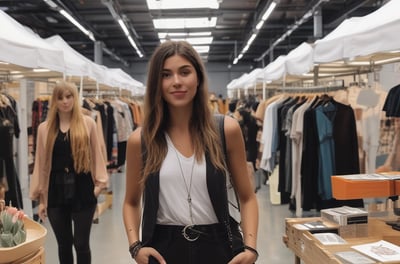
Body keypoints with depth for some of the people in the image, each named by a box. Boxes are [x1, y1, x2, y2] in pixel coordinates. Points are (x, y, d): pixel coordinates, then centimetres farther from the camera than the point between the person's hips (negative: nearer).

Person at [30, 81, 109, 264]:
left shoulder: (88, 123, 1)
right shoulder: (45, 128, 5)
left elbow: (96, 156, 4)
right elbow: (41, 163, 6)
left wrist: (99, 183, -3)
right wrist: (40, 197, 6)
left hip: (82, 191, -2)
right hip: (56, 193, 2)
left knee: (81, 243, 3)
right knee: (63, 244, 12)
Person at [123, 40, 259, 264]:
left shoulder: (227, 130, -6)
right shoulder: (141, 139, -4)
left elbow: (247, 198, 1)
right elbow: (132, 202, 9)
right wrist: (135, 246, -7)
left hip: (216, 245, 0)